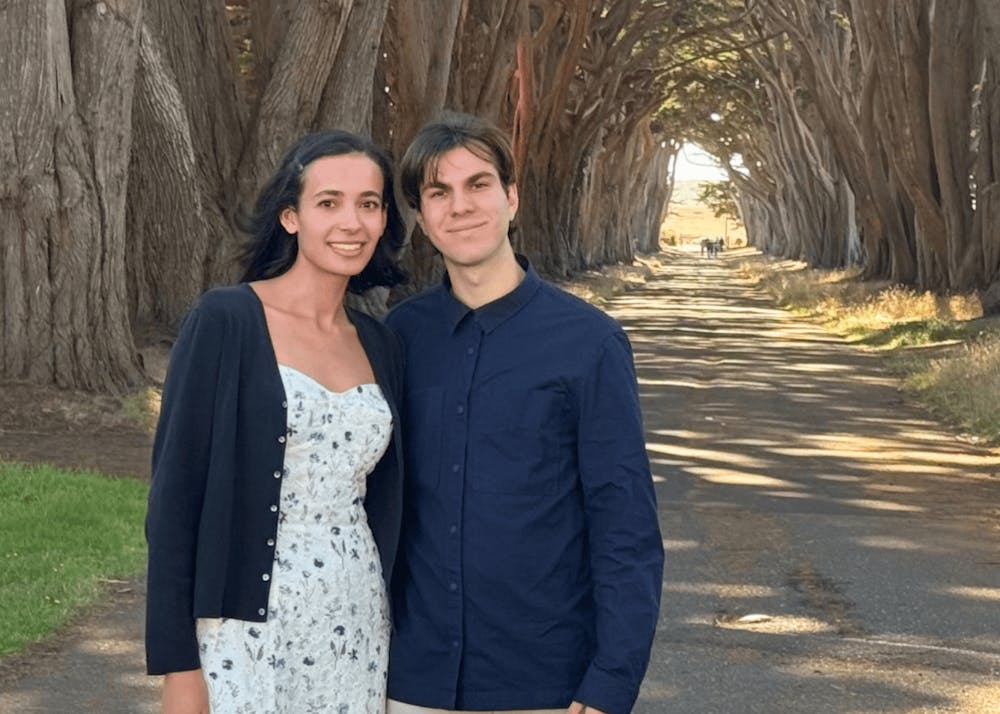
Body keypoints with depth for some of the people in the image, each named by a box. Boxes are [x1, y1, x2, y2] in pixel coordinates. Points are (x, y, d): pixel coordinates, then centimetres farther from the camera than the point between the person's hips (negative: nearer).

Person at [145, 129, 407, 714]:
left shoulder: (381, 346, 8)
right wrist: (178, 666, -12)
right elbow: (175, 495, -9)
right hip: (247, 636, -5)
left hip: (360, 637, 5)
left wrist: (399, 653, 12)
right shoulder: (225, 321, -8)